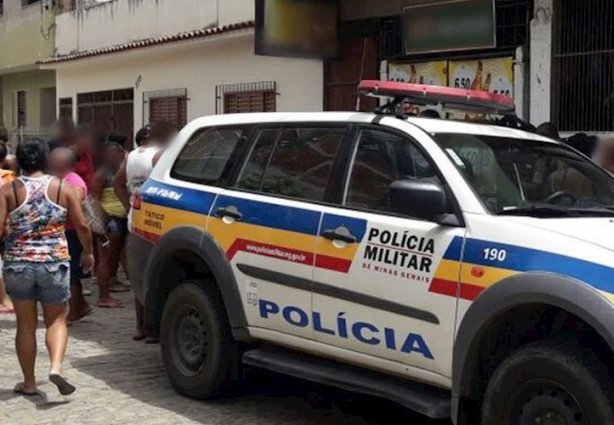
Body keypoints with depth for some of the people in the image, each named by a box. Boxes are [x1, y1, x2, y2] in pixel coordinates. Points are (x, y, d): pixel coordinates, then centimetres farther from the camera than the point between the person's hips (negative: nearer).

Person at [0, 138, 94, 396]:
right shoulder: (63, 188, 0)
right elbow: (81, 225, 2)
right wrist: (88, 252, 17)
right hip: (55, 263, 0)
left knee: (26, 324, 13)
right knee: (56, 320, 13)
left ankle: (29, 383, 19)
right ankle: (56, 366, -11)